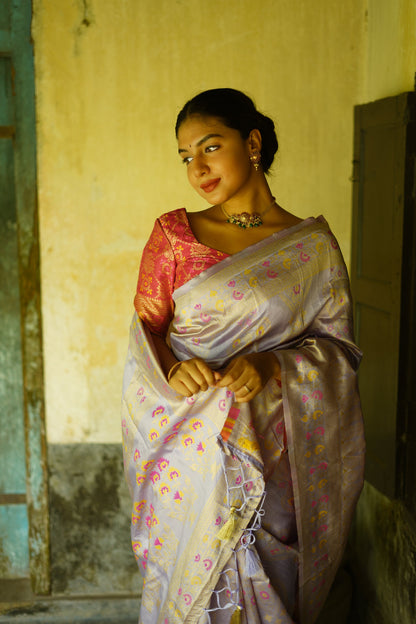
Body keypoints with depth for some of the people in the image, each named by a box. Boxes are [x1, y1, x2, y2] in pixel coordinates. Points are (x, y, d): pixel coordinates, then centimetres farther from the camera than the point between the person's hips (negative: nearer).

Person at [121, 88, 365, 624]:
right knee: (187, 577, 10)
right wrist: (172, 368, -18)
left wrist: (270, 365, -17)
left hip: (268, 448, 0)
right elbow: (145, 326, 3)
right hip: (186, 450, 1)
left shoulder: (313, 245, 1)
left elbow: (339, 346, 1)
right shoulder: (173, 233, 3)